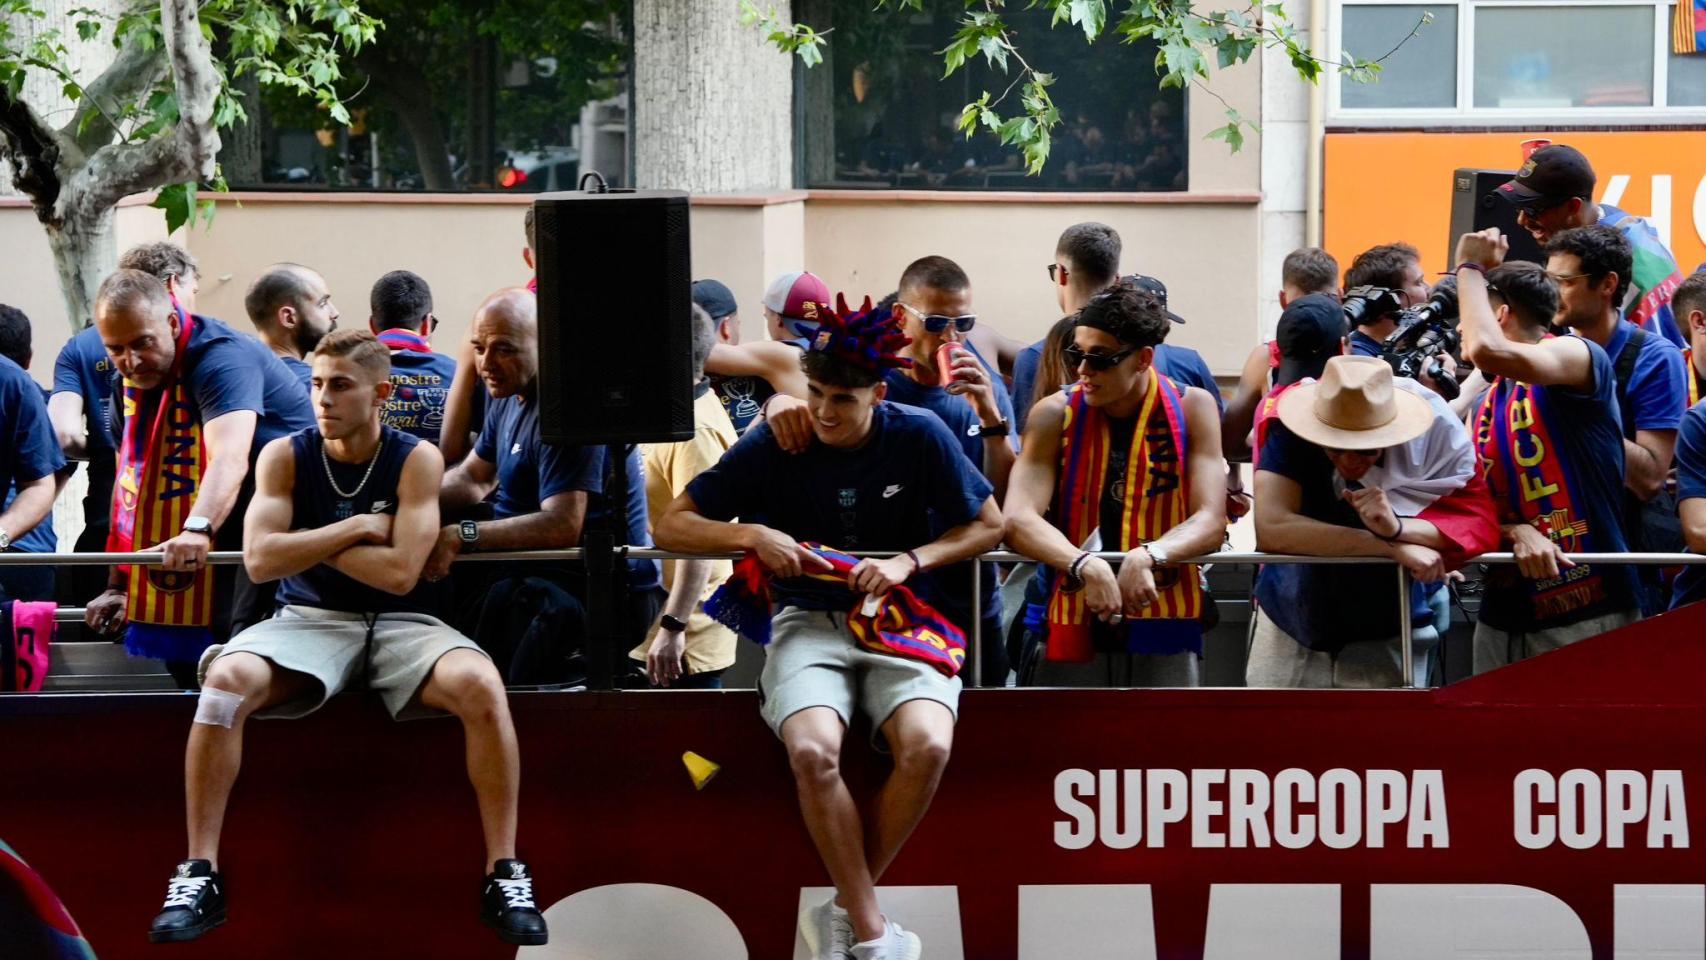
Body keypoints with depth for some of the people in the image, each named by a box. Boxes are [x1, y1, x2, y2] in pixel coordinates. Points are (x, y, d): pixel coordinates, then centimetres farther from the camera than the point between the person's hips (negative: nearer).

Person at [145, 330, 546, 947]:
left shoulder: (416, 461, -4)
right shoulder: (285, 457, 0)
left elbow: (400, 573, -14)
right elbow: (260, 560, -12)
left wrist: (309, 542, -8)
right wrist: (356, 530, -12)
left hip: (399, 625, -1)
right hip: (309, 619, 1)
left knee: (480, 686, -31)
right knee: (226, 681, -31)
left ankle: (504, 873, -21)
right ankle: (199, 875, -25)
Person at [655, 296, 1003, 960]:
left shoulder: (919, 438, -2)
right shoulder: (774, 445, -3)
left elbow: (988, 526, 7)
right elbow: (672, 527, 2)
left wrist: (909, 562, -8)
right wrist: (752, 535, -15)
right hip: (808, 623, 0)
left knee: (928, 745, -32)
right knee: (813, 750, -33)